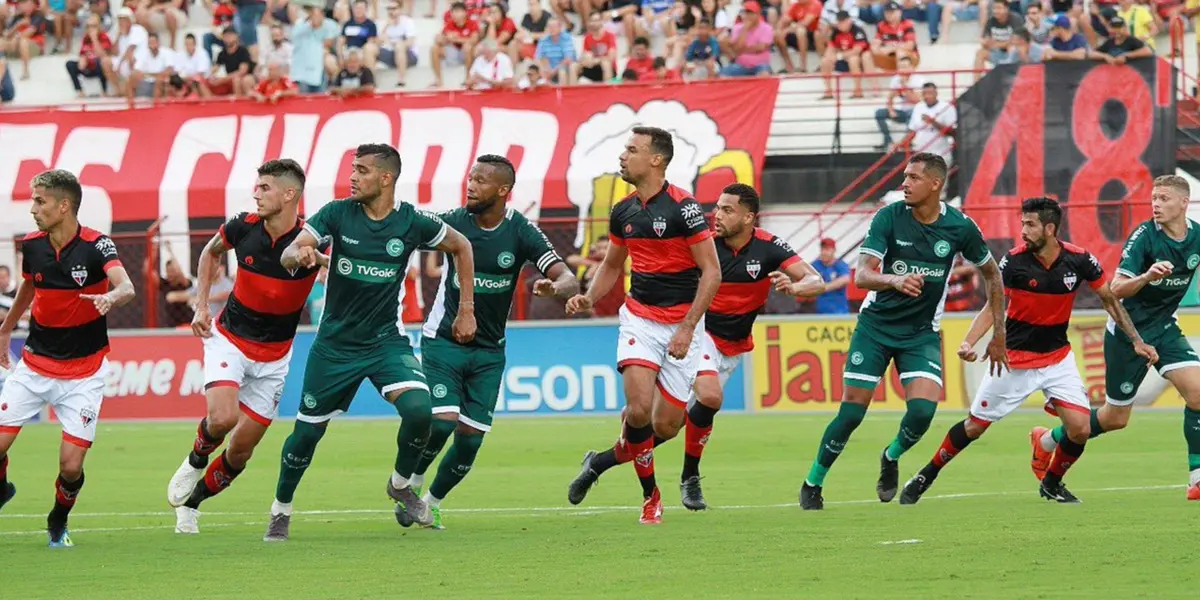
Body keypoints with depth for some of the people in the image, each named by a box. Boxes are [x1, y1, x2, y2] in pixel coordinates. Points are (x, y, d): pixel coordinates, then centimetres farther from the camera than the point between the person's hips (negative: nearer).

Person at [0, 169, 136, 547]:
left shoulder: (95, 246, -16)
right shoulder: (31, 246, -2)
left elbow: (126, 288, -31)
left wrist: (111, 297, -53)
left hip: (83, 371, -4)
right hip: (35, 363, 4)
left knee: (71, 466, -10)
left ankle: (58, 522, 21)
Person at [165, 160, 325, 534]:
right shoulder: (243, 227, -11)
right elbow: (211, 251, 10)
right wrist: (201, 305, 3)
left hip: (274, 354, 0)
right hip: (230, 336, 0)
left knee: (241, 450, 2)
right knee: (222, 418, -25)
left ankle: (192, 503, 25)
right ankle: (196, 460, 8)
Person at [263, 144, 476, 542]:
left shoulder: (411, 222, -8)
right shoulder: (338, 214, -8)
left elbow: (460, 246, 9)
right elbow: (288, 254, -16)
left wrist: (467, 309, 7)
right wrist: (298, 254, -41)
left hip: (386, 340, -1)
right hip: (335, 343, 1)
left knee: (418, 408, -24)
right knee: (307, 431, 5)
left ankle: (401, 486, 4)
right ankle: (281, 511, 29)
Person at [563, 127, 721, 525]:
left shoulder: (683, 207, -14)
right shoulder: (623, 212, 4)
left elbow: (711, 271, -13)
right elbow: (612, 266, 21)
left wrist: (687, 328, -18)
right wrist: (589, 298, 1)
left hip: (683, 322, -3)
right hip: (639, 318, 3)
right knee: (639, 407, -17)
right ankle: (650, 495, -1)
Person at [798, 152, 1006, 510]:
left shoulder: (960, 227, -8)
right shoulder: (889, 217, -13)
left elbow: (992, 274, 8)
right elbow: (861, 275, -21)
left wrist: (998, 335, 8)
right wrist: (895, 280, -43)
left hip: (921, 332, 1)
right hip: (876, 324, -1)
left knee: (923, 410, -19)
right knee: (851, 412, -6)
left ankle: (891, 459, 14)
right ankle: (813, 484, 14)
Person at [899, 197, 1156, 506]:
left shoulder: (1079, 260, -12)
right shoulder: (1014, 261, -16)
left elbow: (1110, 300, 1)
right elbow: (993, 308, -10)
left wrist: (1137, 341, -2)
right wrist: (968, 342, -26)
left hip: (1058, 357, 1)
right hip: (1014, 359, -1)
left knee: (1079, 428, -12)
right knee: (974, 426, 3)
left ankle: (1052, 484, 15)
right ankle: (925, 478, 21)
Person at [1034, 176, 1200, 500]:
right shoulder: (1144, 236, -22)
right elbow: (1116, 289, -28)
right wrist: (1146, 277, -45)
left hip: (1164, 328, 5)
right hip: (1127, 331, -5)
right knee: (1116, 418, 6)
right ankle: (1046, 441, 31)